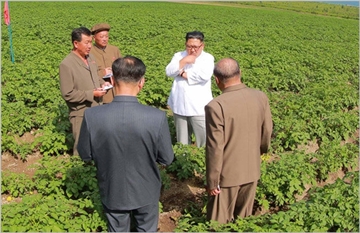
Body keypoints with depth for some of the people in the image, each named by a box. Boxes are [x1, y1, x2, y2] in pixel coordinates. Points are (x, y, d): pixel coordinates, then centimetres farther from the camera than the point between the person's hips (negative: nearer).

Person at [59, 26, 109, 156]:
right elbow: (67, 94, -20)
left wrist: (102, 83, -1)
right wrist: (92, 94, -20)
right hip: (81, 114, -7)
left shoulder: (90, 58, 5)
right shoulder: (66, 65, -19)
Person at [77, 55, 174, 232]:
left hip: (112, 191, 1)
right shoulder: (157, 117, -27)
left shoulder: (92, 116, -24)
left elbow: (85, 155, -8)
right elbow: (166, 159, -14)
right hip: (145, 191, -1)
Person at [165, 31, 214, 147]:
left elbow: (204, 75, -21)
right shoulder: (179, 56, 8)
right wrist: (184, 61, -16)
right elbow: (169, 72, -5)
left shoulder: (207, 58, -3)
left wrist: (183, 73, -11)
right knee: (182, 141, 15)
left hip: (199, 108, -3)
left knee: (204, 140, -3)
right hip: (179, 106, 4)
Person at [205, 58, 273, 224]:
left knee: (220, 222, 14)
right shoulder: (261, 97, -9)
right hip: (252, 170, 5)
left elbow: (215, 148, -21)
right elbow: (267, 132, 4)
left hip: (227, 174, -5)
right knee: (244, 218, 23)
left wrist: (212, 181, -9)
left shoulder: (216, 106, -25)